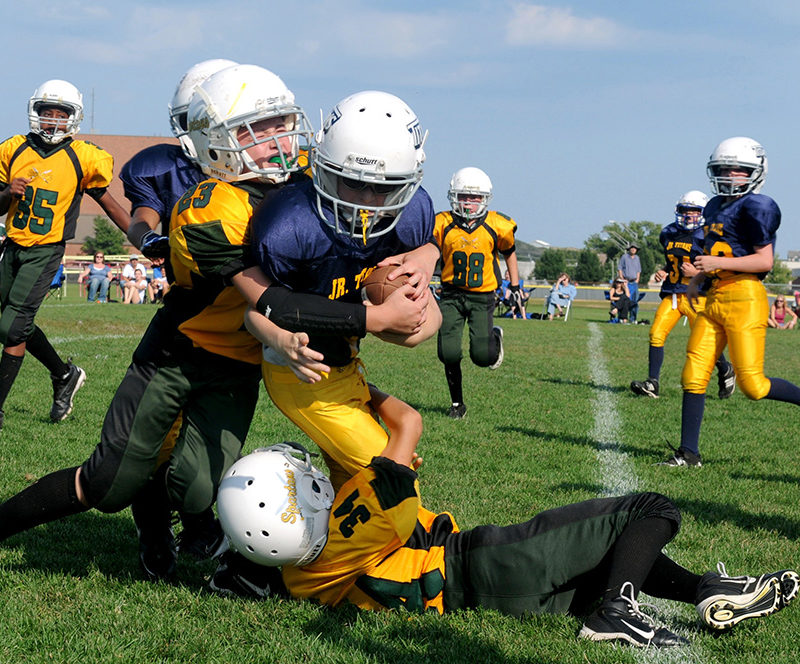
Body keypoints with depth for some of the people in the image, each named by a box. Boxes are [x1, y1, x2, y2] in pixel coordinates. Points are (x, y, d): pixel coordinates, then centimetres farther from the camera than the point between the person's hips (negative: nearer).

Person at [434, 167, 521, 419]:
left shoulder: (497, 226, -4)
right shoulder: (442, 225, -9)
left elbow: (509, 252, 15)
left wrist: (515, 285, 18)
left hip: (482, 297, 0)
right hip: (451, 296, 0)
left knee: (481, 356, -11)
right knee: (449, 354, -10)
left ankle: (495, 338, 28)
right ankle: (457, 403, 15)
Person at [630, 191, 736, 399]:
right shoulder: (669, 234, 11)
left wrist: (697, 272, -18)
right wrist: (663, 272, 6)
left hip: (696, 297, -5)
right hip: (672, 294, 5)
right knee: (656, 334, -9)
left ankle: (726, 371, 27)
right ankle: (652, 384, -6)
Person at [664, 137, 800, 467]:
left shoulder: (755, 208, -9)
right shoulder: (715, 207, 18)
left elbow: (765, 260, -13)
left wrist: (718, 263, -19)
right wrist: (697, 279, 14)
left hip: (744, 296, -8)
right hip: (715, 299, 8)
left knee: (752, 384, -8)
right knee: (693, 375, 1)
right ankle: (688, 452, 5)